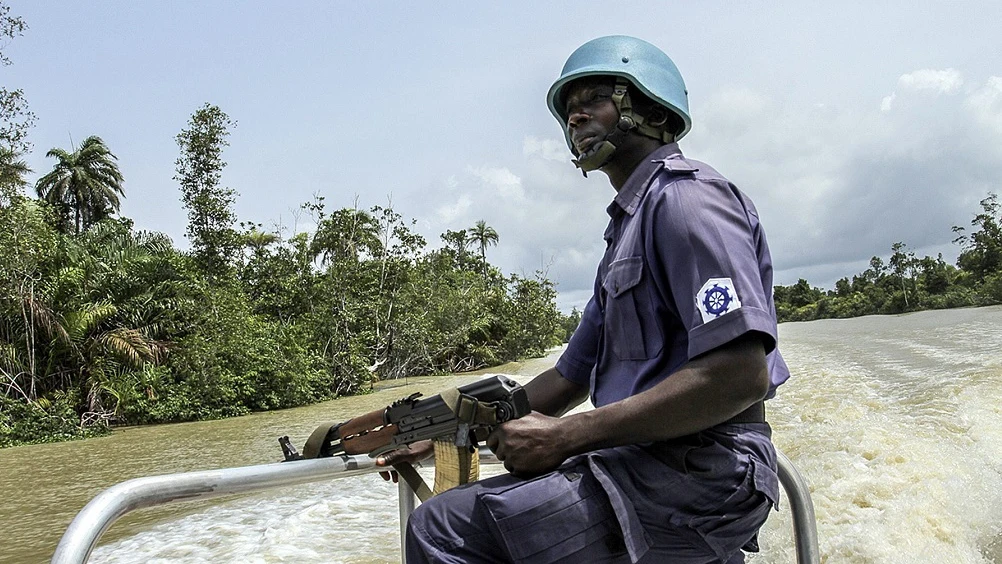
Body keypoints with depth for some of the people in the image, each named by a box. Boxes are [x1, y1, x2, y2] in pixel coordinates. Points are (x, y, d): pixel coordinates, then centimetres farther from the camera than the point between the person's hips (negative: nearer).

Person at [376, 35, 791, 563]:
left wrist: (563, 435, -19)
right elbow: (569, 379, 21)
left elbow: (741, 375, -22)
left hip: (698, 476, -10)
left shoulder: (686, 196, -9)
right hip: (645, 463, 10)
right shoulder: (626, 229, 21)